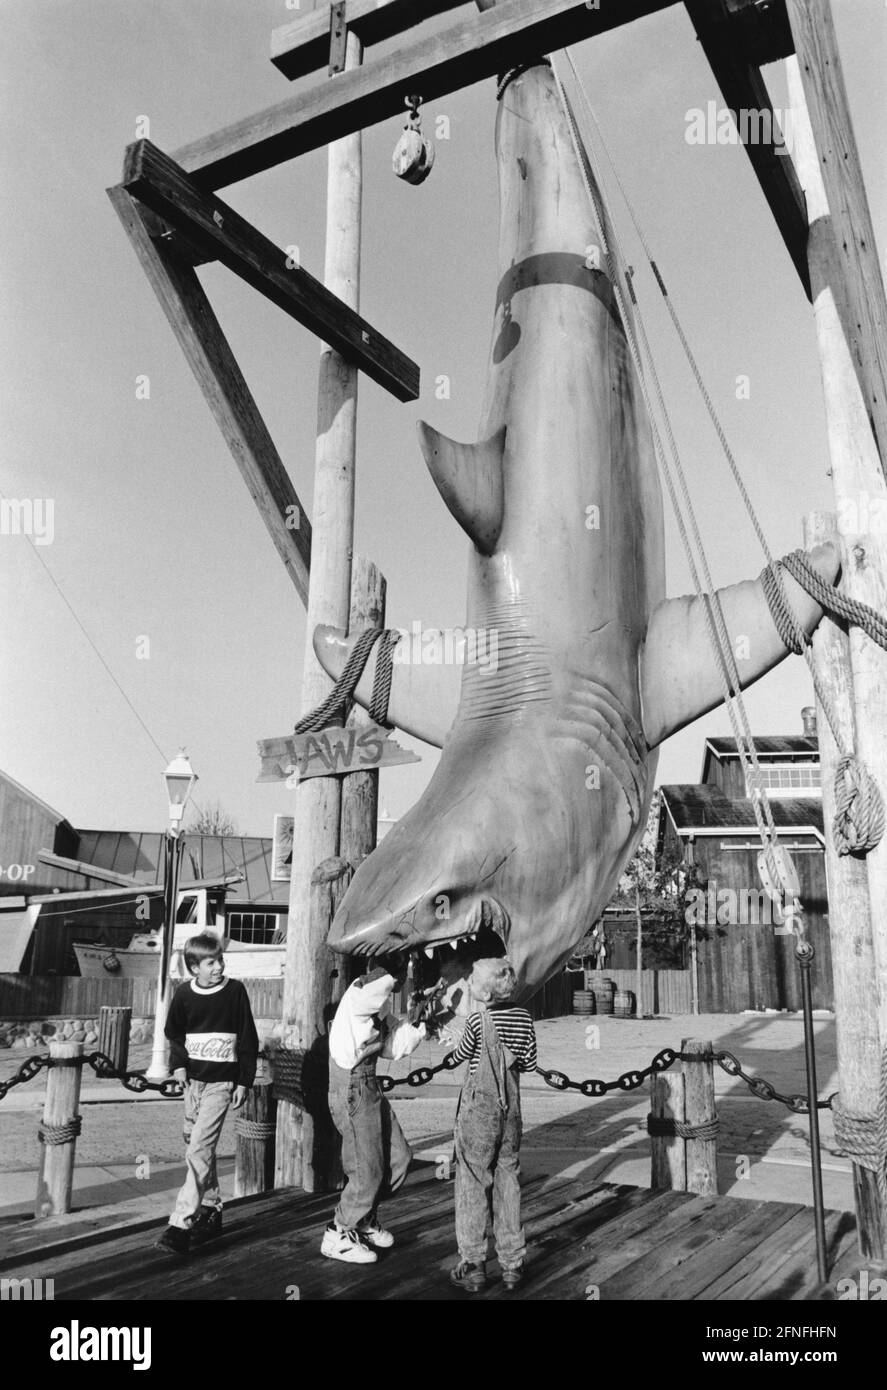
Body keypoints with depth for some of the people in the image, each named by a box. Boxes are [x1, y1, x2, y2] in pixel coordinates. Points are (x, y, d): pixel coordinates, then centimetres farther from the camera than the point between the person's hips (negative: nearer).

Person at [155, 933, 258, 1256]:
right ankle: (211, 1211, 29)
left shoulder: (235, 991, -8)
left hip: (221, 1081, -5)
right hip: (193, 1078, 5)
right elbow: (174, 1033, 16)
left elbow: (248, 1039, -3)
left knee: (200, 1148, -13)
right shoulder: (184, 993, 0)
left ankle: (181, 1224, -12)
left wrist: (244, 1081, -4)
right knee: (195, 1143, 13)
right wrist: (178, 1063, 0)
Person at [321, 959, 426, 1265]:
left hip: (369, 1088, 10)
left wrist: (422, 1024, 8)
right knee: (367, 1171, 0)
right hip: (351, 1089, -10)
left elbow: (393, 1046, 13)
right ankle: (338, 1237, 18)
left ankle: (365, 1218, 33)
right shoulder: (362, 990, -17)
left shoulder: (380, 1001, 12)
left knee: (399, 1157, 15)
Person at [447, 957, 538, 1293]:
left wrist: (452, 1041, 17)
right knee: (508, 1182, 13)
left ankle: (473, 1265, 9)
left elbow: (457, 1058, -1)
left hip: (478, 1109, -4)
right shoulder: (524, 1019, -1)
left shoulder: (478, 1020, -15)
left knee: (472, 1183, 6)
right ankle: (512, 1264, 18)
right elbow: (529, 1064, 5)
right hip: (510, 1109, 5)